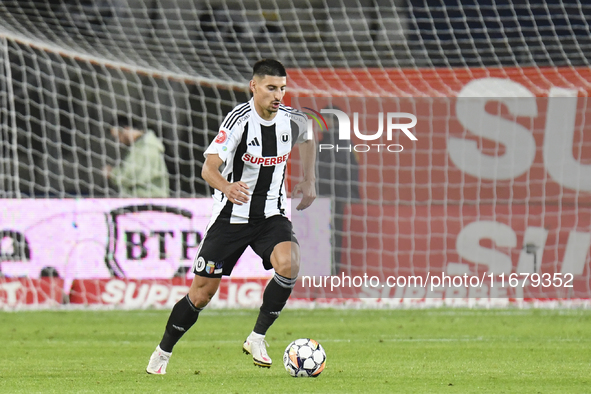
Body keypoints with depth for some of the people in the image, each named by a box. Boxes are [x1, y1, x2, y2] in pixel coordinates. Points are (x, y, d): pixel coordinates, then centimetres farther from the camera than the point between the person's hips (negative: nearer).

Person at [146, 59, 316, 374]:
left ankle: (257, 338, -11)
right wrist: (227, 187, -51)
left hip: (271, 215, 3)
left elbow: (307, 138, 24)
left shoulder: (291, 120, -4)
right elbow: (208, 168, -31)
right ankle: (162, 354, 22)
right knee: (202, 292, 0)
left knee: (288, 264, -27)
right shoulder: (240, 120, -20)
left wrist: (309, 181, 17)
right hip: (231, 216, -3)